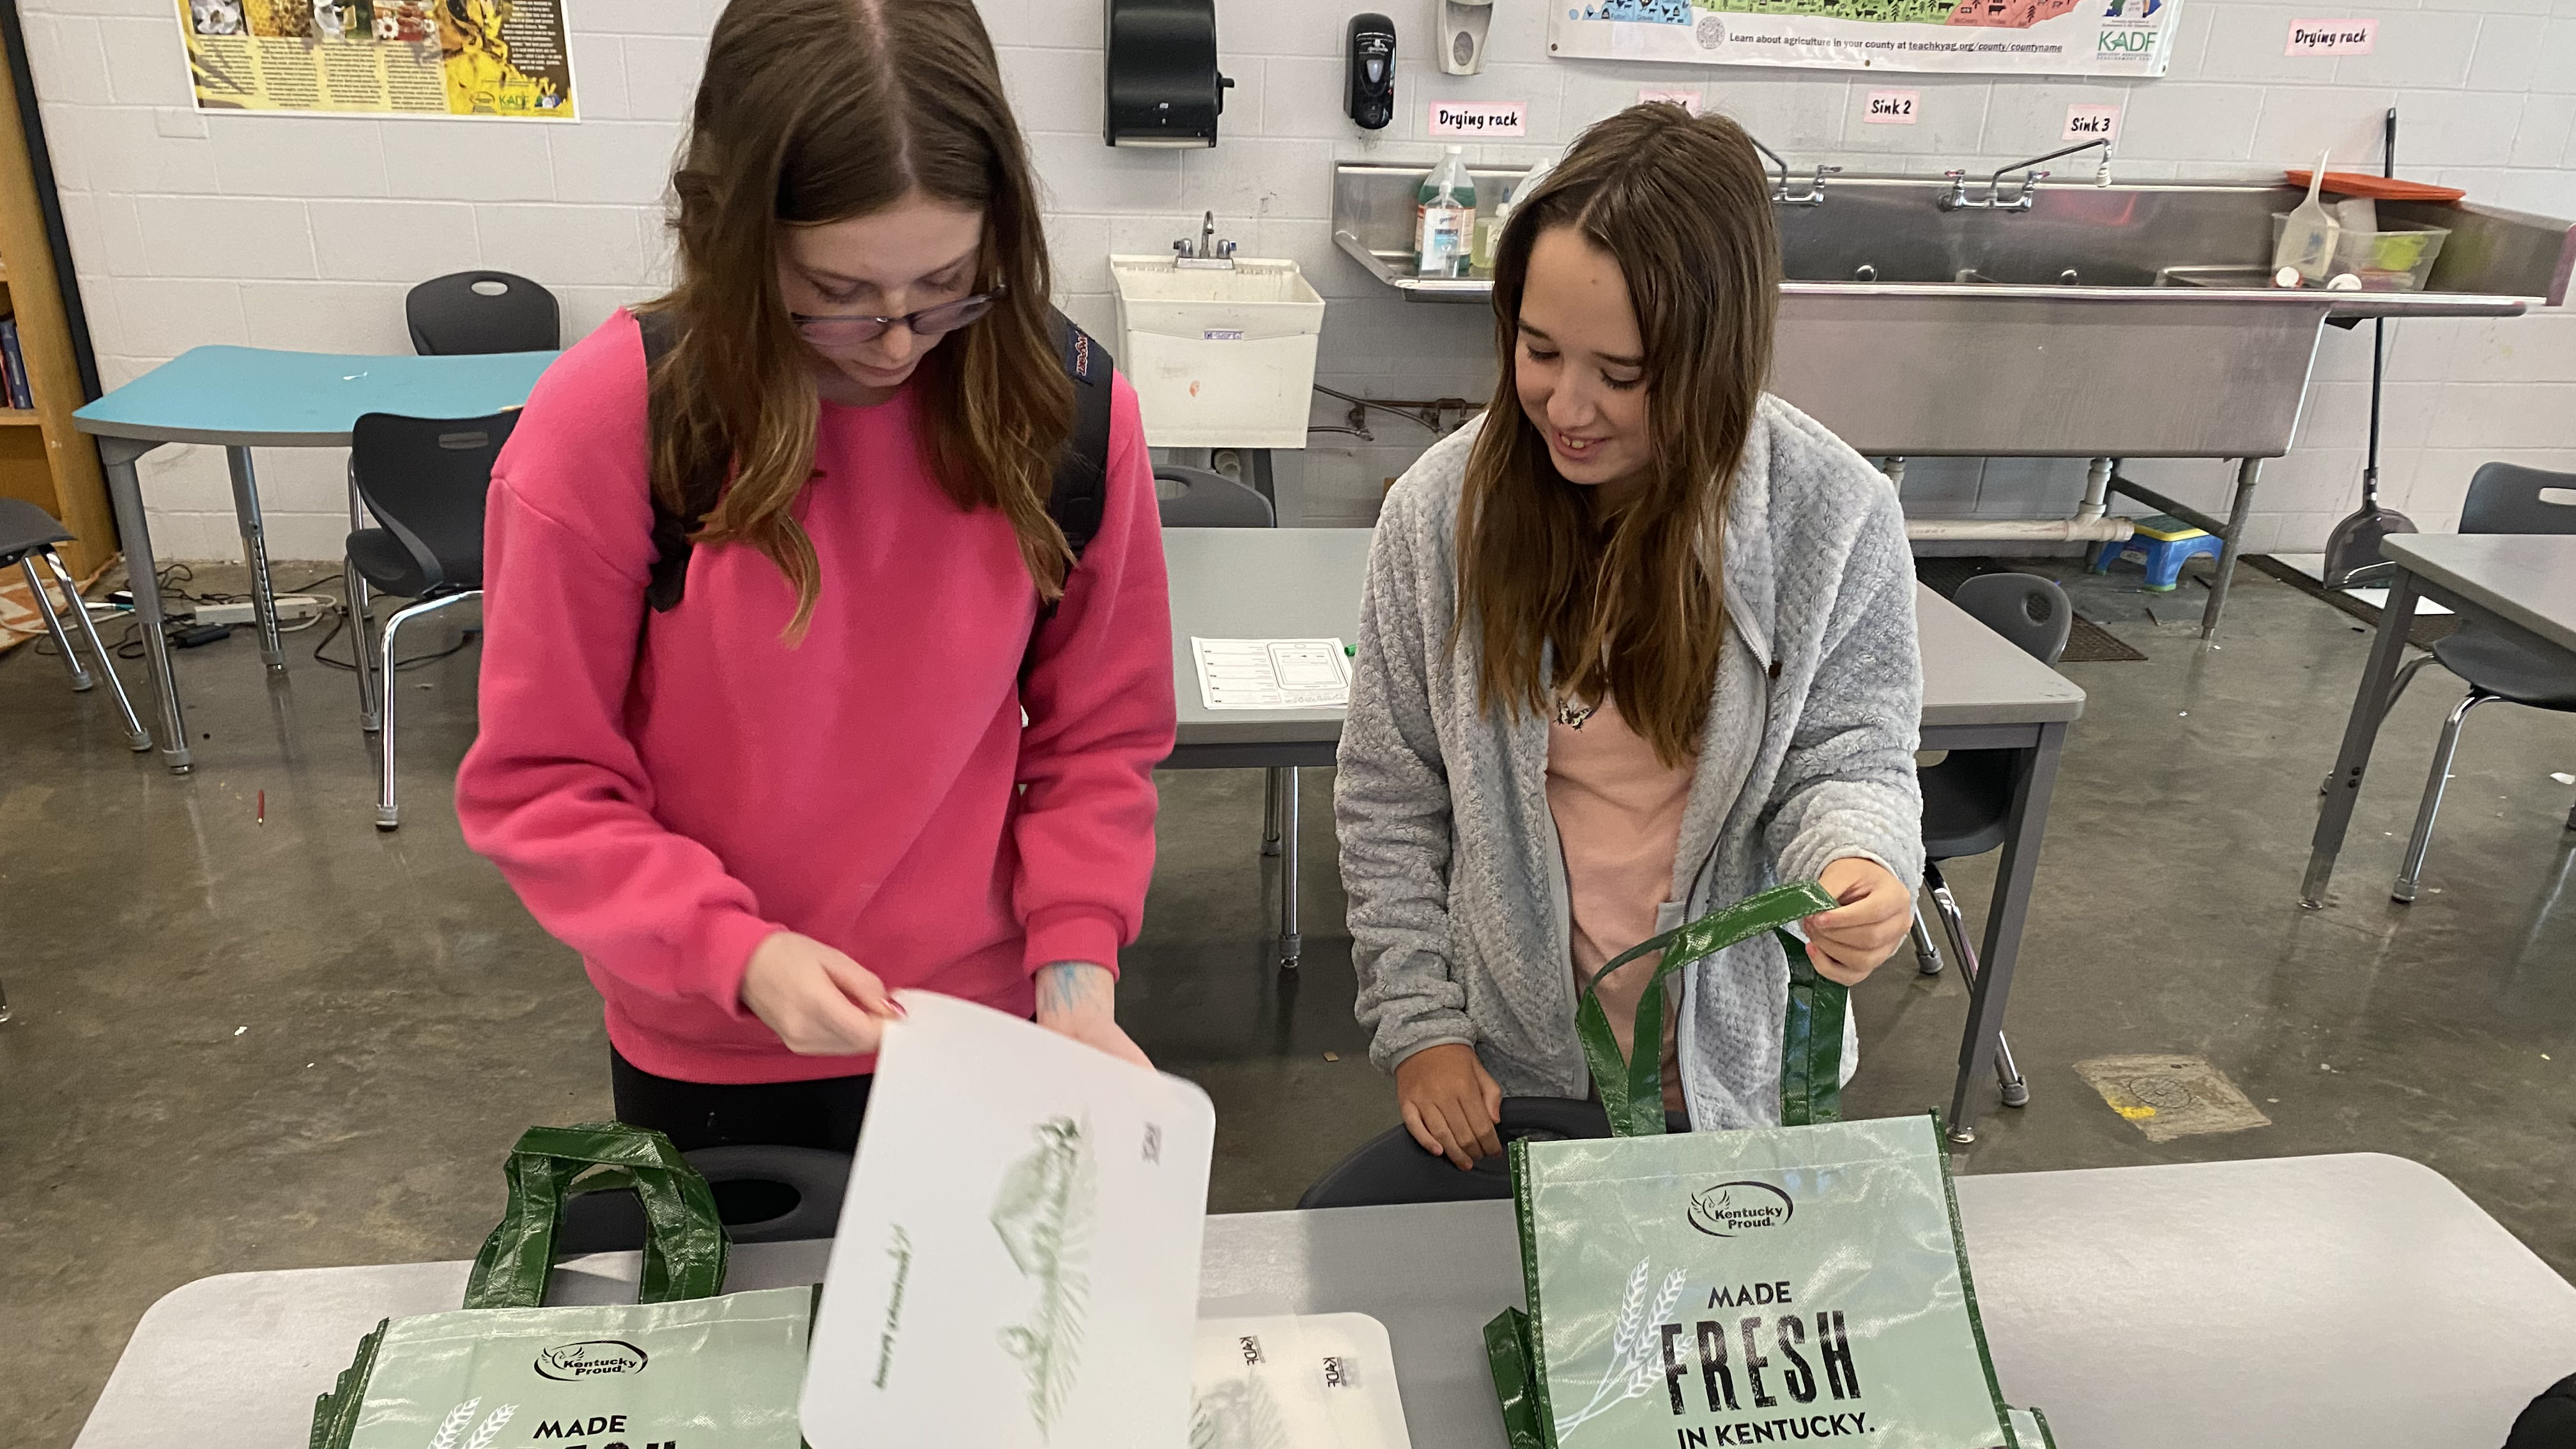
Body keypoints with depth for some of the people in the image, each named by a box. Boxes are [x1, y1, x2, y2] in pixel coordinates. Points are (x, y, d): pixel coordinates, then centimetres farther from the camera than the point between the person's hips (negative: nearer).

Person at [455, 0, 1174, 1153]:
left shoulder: (1068, 417, -15)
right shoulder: (603, 423, -19)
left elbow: (1100, 738, -4)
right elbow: (538, 785, -12)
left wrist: (1075, 960, -17)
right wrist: (736, 954, -25)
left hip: (987, 1030, 1)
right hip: (707, 1054, -1)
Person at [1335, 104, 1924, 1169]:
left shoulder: (1836, 516, -14)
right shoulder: (1440, 505, -12)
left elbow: (1851, 758, -5)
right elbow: (1388, 798, -5)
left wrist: (1857, 861, -29)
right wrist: (1419, 1026, -8)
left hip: (1730, 1072, 1)